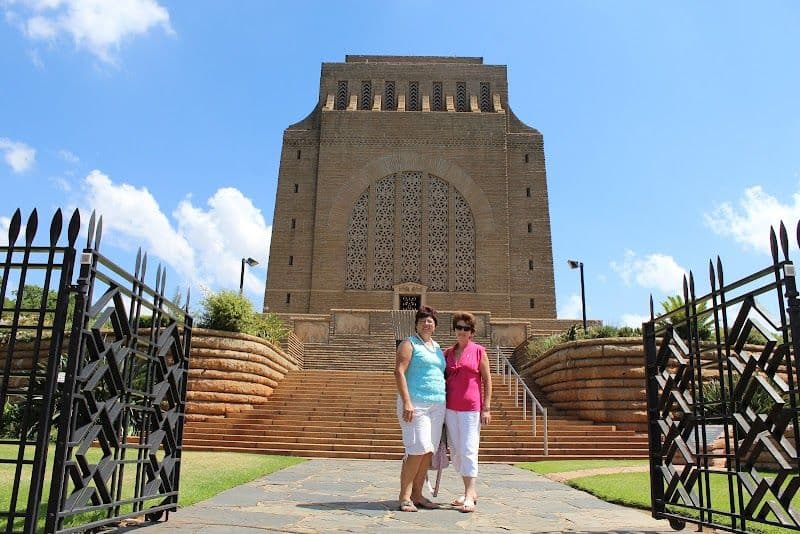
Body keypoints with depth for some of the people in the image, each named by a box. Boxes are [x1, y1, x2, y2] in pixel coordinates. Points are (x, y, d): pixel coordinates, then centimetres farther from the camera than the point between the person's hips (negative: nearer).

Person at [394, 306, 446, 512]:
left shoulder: (437, 348, 20)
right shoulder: (409, 344, 0)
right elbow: (399, 372, -10)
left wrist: (444, 406, 19)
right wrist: (407, 402, -19)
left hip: (437, 405, 7)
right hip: (415, 403, -7)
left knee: (428, 451, 5)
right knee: (418, 449, -14)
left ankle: (417, 495, 14)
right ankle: (405, 497, -5)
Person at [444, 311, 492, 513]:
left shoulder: (478, 351, 0)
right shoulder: (448, 353, 11)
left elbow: (487, 380, 1)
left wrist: (486, 407, -5)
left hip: (471, 407, -5)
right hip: (450, 408, 5)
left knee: (468, 450, -7)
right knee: (455, 451, 8)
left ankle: (469, 496, -2)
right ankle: (471, 491, 20)